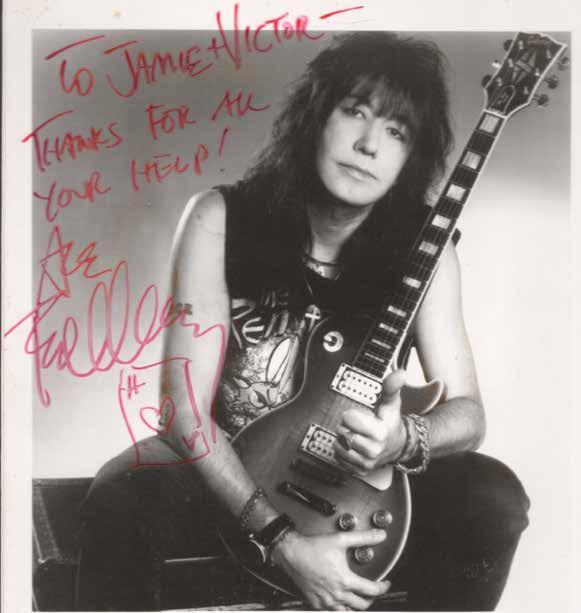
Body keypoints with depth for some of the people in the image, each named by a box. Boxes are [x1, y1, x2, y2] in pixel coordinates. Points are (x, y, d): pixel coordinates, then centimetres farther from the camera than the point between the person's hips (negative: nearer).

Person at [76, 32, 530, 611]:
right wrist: (284, 537, -29)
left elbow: (466, 412, -9)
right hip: (223, 465, -1)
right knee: (118, 499, -31)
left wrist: (402, 439, -33)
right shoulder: (220, 220, -18)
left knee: (495, 501, -21)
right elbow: (185, 410, -20)